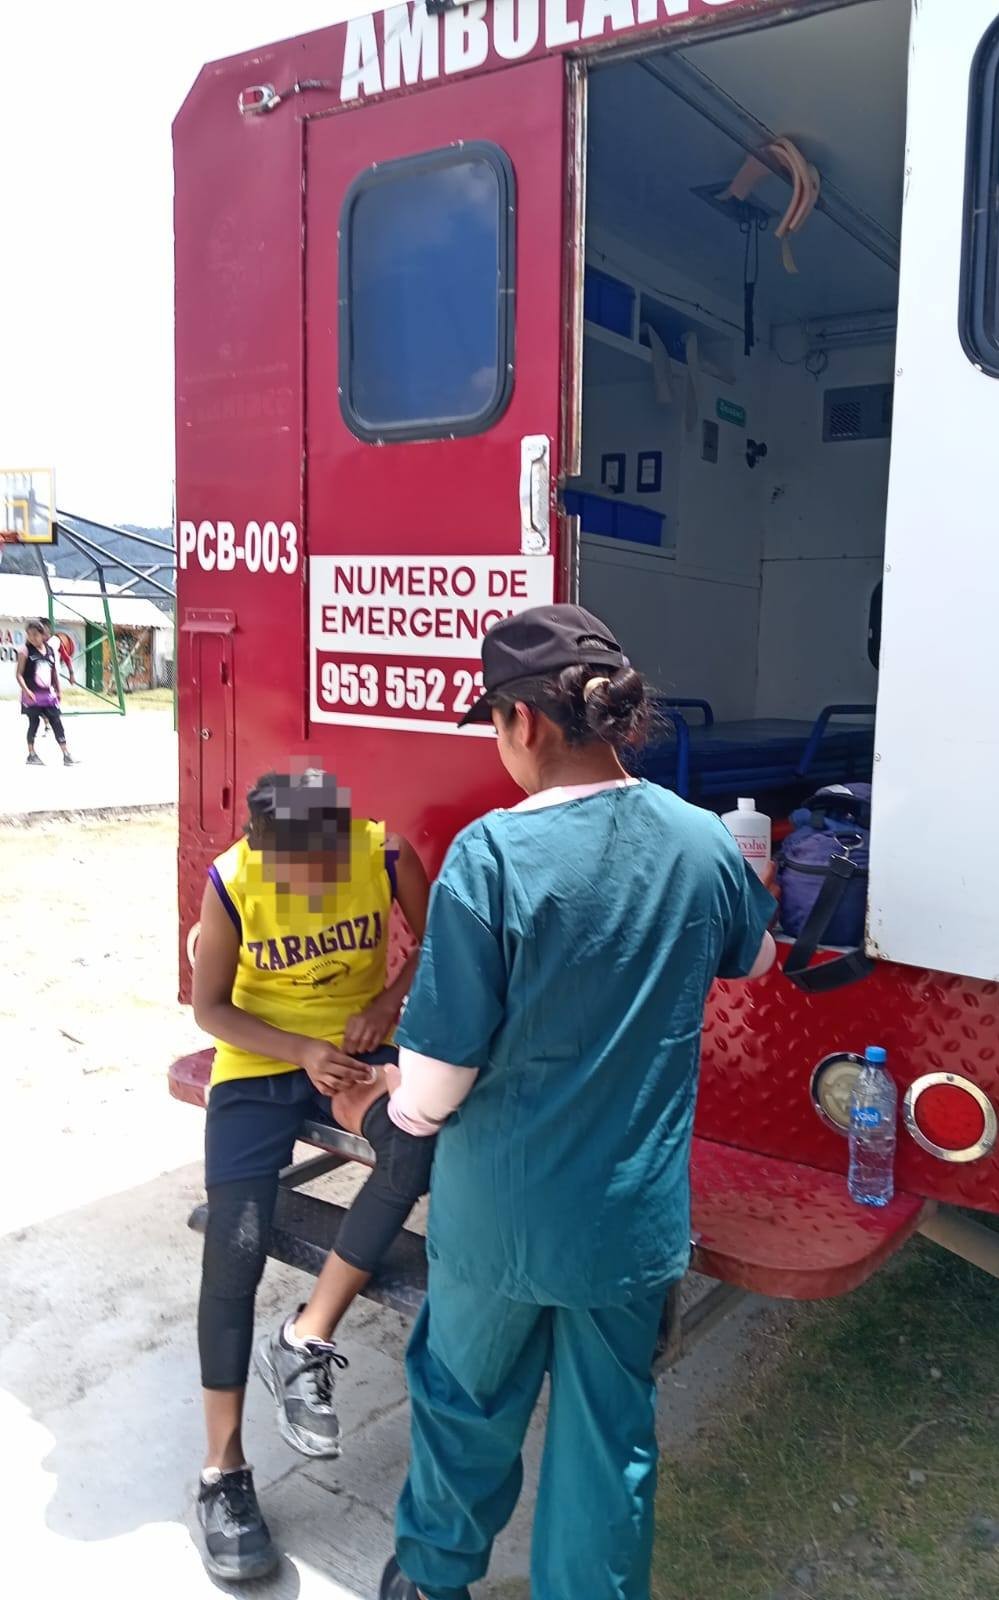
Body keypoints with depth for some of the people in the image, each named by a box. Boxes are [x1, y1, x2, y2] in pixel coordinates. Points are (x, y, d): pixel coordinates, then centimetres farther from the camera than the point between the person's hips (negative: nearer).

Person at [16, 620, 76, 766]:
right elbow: (19, 674, -7)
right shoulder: (25, 650, -6)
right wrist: (26, 690, -19)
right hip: (32, 694, -4)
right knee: (34, 723, 2)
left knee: (57, 723, 0)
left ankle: (66, 756, 0)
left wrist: (57, 691, 16)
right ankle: (32, 755, 15)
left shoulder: (50, 650, 7)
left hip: (48, 693, 4)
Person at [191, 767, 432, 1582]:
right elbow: (210, 1007, -8)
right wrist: (302, 1050, -21)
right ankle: (224, 1472, 4)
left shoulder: (388, 856, -16)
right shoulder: (230, 883, -19)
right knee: (235, 1245, -14)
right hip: (259, 1062, -1)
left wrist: (388, 1004, -15)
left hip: (357, 1045, 1)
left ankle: (304, 1343, -14)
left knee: (417, 1146, -31)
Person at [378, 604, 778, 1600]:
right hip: (636, 1216, 3)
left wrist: (401, 1100, 1)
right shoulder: (703, 842, -10)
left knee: (468, 1402, 24)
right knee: (610, 1433, 21)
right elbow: (753, 957, 14)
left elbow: (433, 1088, -21)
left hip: (501, 1214, -2)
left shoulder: (491, 855, -25)